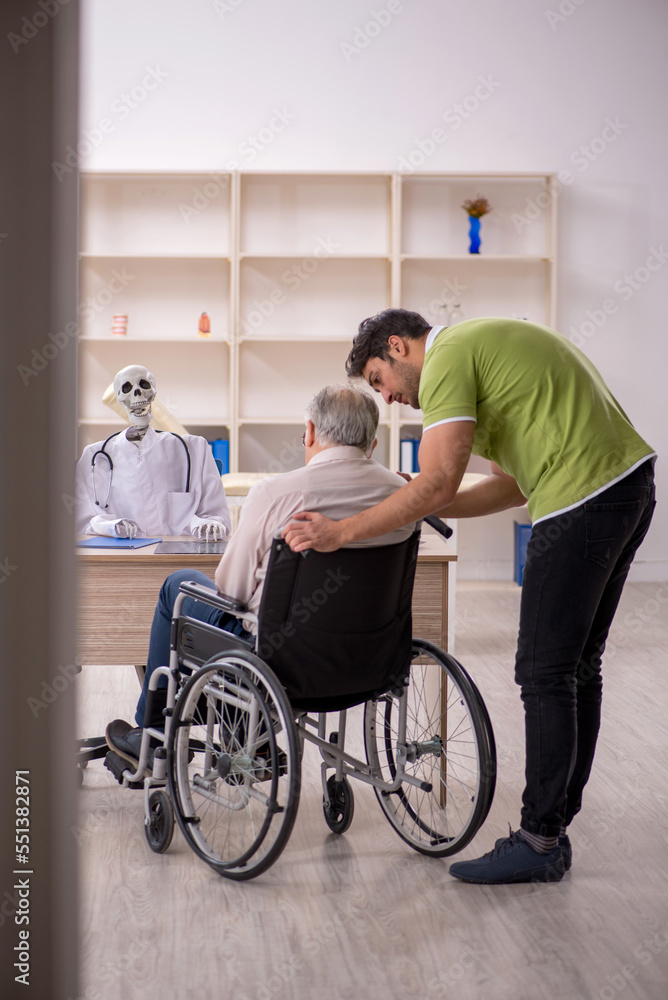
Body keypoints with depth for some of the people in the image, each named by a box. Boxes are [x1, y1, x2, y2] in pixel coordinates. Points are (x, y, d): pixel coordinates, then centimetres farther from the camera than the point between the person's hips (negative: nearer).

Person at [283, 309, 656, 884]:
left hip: (584, 500, -10)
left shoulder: (449, 356, -6)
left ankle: (541, 842, 2)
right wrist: (427, 509, 16)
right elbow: (516, 484, 23)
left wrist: (343, 532, -13)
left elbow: (437, 483, -18)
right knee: (578, 666, 14)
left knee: (544, 672, -4)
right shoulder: (485, 344, 25)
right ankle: (554, 824, 22)